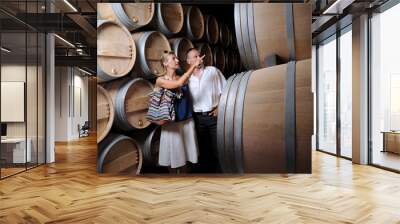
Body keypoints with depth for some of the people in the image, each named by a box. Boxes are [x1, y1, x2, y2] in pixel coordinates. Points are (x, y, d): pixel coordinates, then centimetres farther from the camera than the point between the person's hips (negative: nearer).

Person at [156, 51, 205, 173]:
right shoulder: (160, 80, -9)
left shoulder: (183, 78, 5)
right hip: (172, 123, -4)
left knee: (186, 152, 13)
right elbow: (179, 83, -24)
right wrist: (193, 65, -24)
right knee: (174, 154, 9)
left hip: (187, 121, 4)